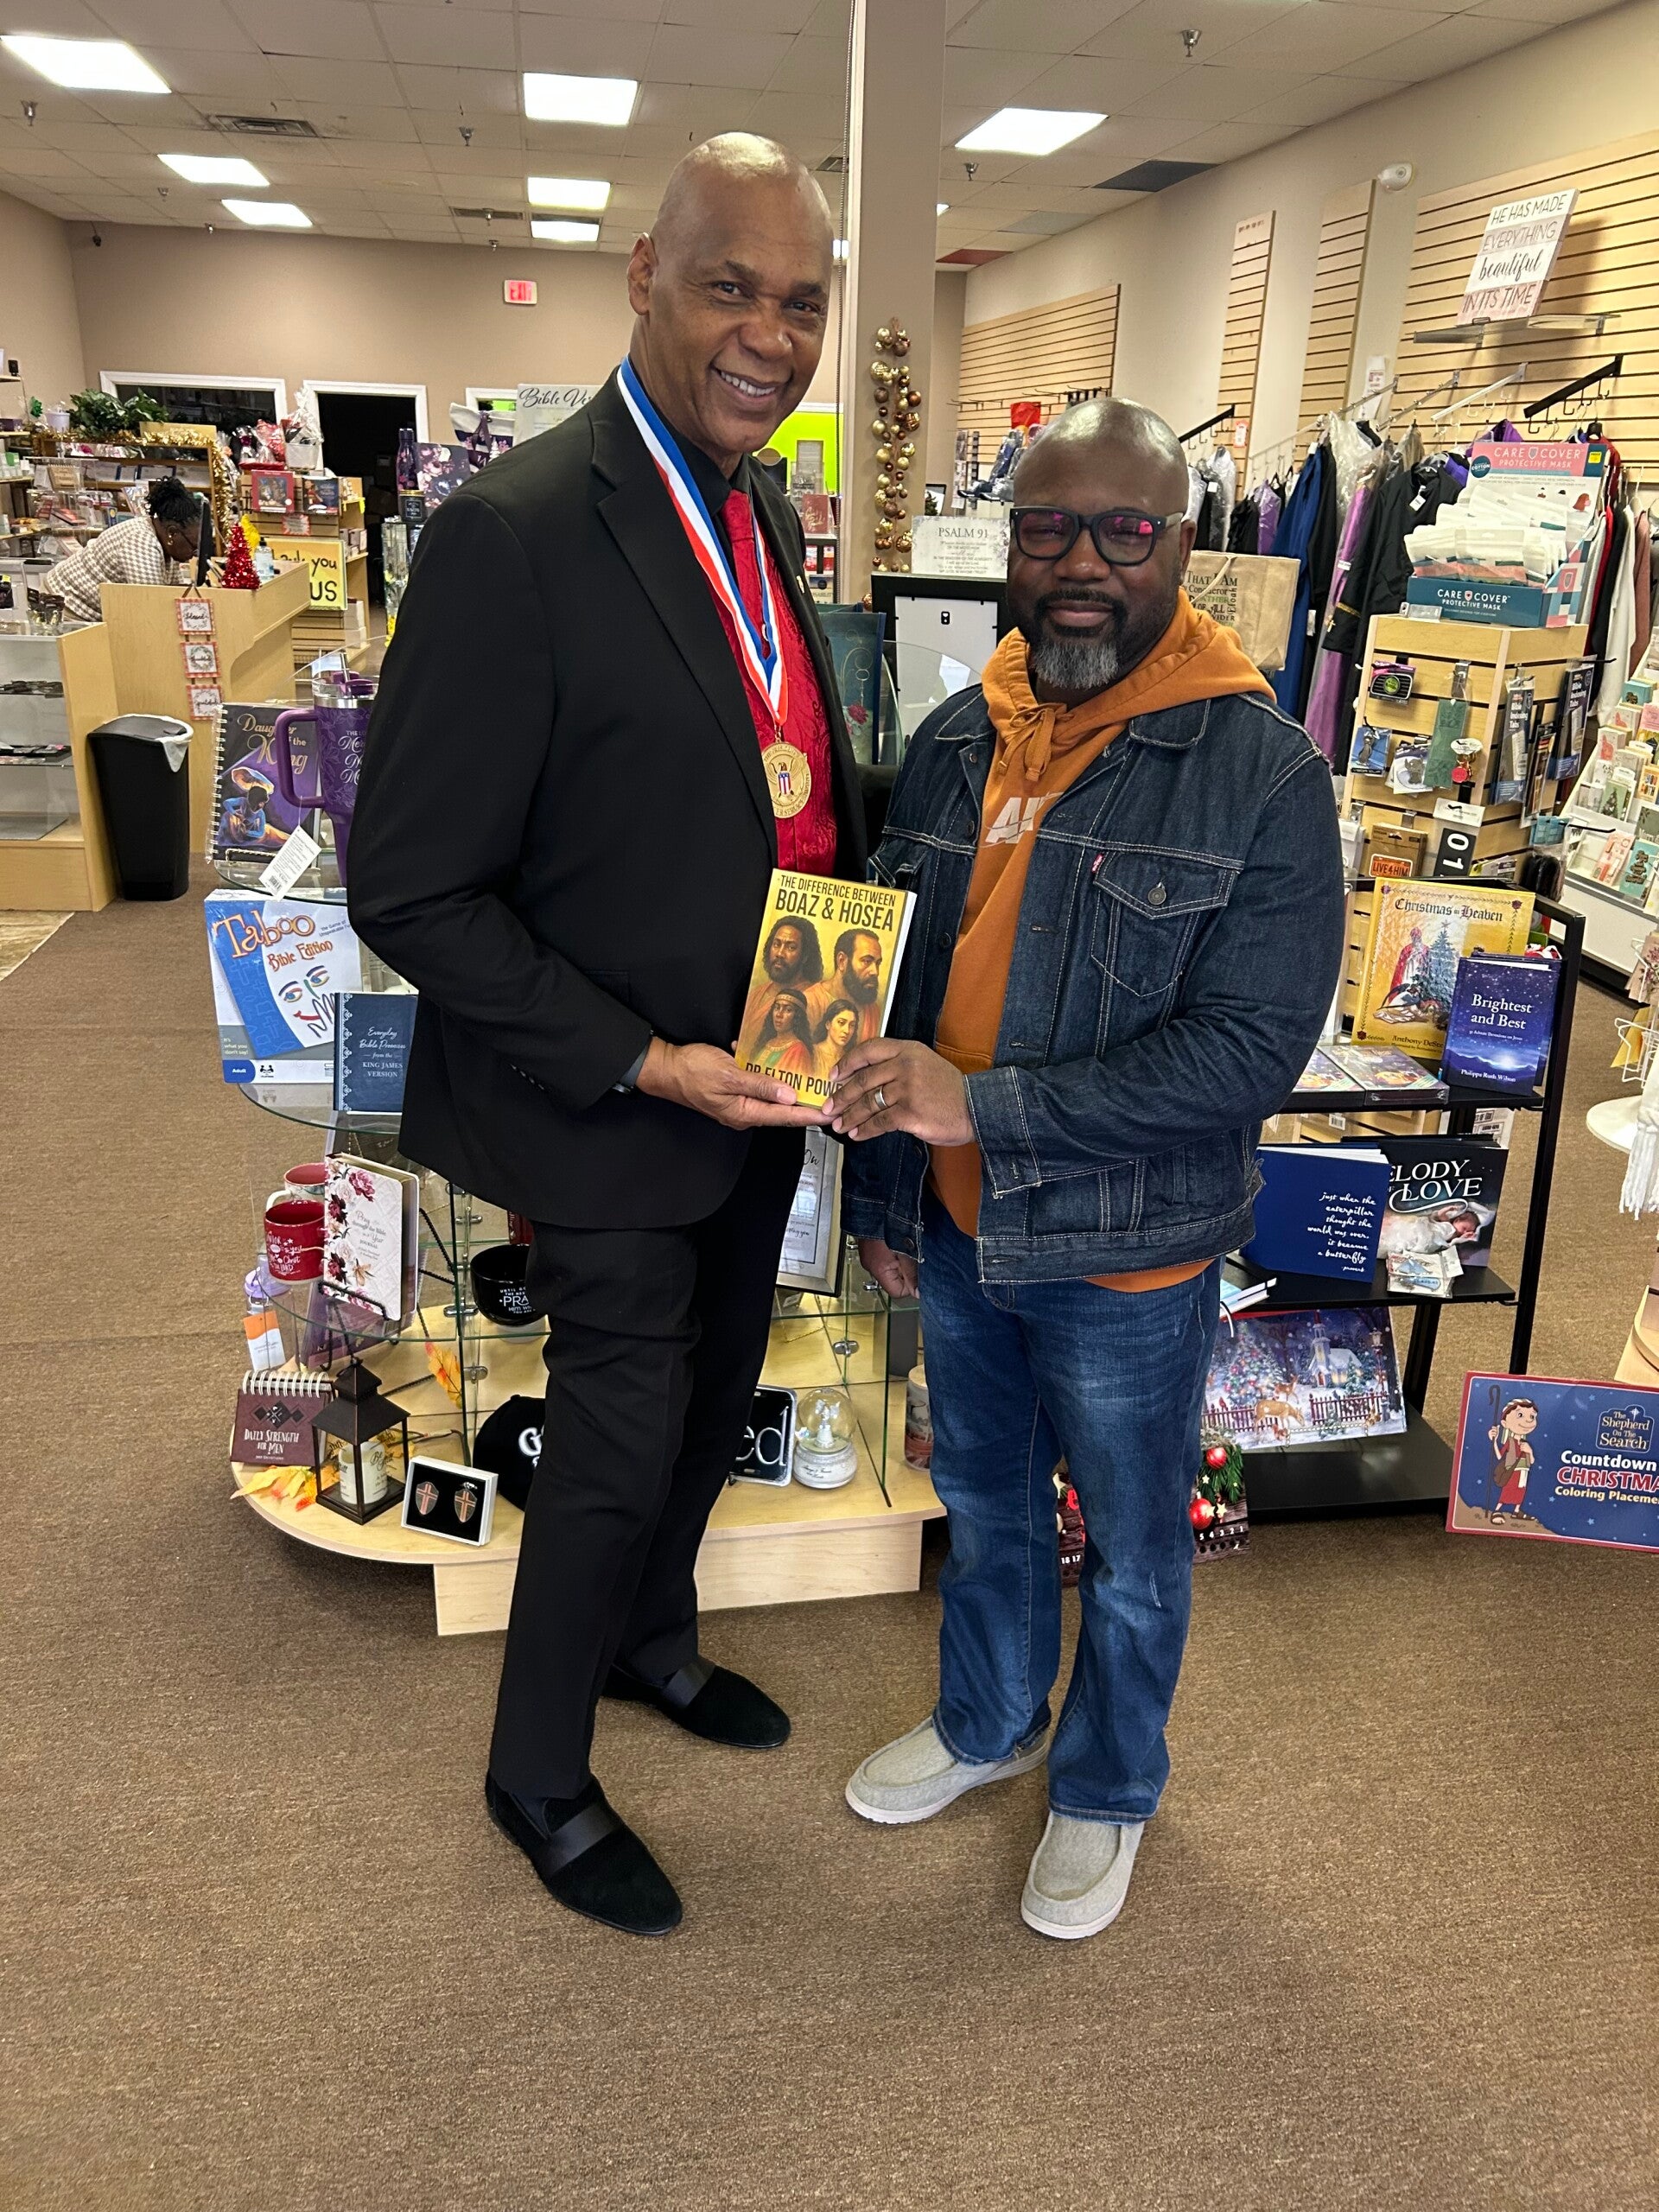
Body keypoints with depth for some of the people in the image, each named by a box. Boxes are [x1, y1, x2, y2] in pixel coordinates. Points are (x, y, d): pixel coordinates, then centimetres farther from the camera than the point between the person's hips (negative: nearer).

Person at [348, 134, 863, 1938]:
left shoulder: (761, 513, 5)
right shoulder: (514, 533, -22)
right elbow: (411, 892, -21)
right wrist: (645, 1063, -23)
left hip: (763, 1077, 8)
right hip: (617, 1112, -8)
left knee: (717, 1394, 23)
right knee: (618, 1446, 8)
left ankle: (651, 1642, 52)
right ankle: (537, 1780, 36)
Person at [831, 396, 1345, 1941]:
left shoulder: (1261, 772, -17)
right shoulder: (954, 742, 0)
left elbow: (1251, 1049, -23)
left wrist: (983, 1106, -28)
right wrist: (878, 1186, 10)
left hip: (1126, 1257, -4)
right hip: (956, 1234, 5)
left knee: (1130, 1547, 18)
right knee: (983, 1502, 25)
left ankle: (1107, 1788, 44)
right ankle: (986, 1721, 52)